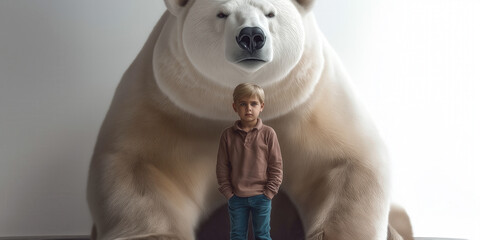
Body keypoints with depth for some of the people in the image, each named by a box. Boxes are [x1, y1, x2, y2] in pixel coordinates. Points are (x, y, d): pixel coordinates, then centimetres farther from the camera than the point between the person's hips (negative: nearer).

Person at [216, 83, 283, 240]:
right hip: (236, 197, 1)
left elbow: (276, 166, -4)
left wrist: (268, 193, -8)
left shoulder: (268, 133, -7)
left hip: (261, 197, -1)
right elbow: (222, 167, 1)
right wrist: (228, 192, -4)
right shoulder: (228, 135, -3)